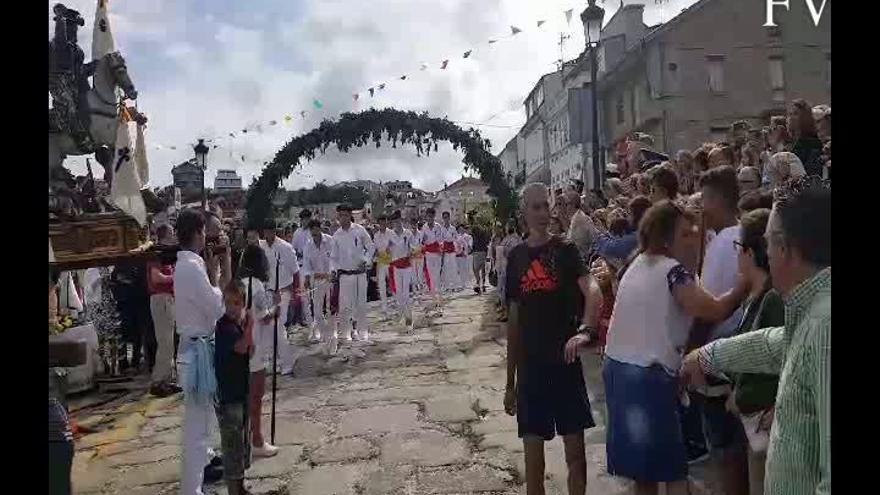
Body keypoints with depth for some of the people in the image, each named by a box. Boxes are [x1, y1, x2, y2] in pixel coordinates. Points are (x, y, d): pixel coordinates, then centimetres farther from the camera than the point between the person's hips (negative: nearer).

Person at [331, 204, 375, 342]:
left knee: (361, 303, 5)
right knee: (345, 305, -2)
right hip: (345, 274, 1)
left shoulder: (359, 230, -2)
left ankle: (363, 332, 17)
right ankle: (346, 332, 13)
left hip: (360, 273, -1)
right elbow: (333, 256, 9)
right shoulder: (336, 235, 4)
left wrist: (365, 261, -8)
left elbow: (370, 247, 6)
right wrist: (333, 270, -6)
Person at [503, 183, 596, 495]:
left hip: (565, 361, -2)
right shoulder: (516, 256, 6)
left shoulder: (565, 249, -3)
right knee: (533, 458, 9)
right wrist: (510, 380, 9)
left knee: (575, 452, 7)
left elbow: (591, 292, -18)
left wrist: (583, 331, -40)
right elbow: (514, 320, 9)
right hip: (530, 365, 2)